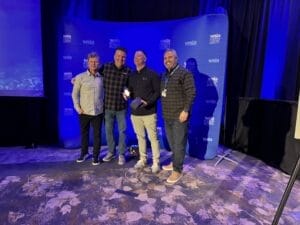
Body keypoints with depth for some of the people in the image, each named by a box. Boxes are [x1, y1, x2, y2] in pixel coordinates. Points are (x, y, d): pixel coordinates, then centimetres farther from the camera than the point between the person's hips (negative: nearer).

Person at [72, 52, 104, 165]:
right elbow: (75, 94, 1)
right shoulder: (80, 77, -3)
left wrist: (104, 105, 4)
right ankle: (84, 152, 35)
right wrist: (77, 107, -5)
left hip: (98, 112, 1)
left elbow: (104, 93, 10)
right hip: (84, 112, 0)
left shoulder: (102, 78, 1)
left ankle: (95, 155, 21)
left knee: (97, 134, 6)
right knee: (84, 133, 15)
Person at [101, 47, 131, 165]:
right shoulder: (105, 67, -4)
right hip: (108, 105, 1)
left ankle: (121, 154, 24)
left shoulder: (128, 71, -4)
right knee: (108, 130, 13)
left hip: (121, 106, -1)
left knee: (122, 131, 7)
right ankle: (111, 152, 32)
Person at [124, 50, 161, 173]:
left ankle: (156, 162, 11)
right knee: (140, 136, 15)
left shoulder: (152, 74, -4)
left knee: (153, 137, 0)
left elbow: (158, 92, -7)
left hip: (149, 112, -5)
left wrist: (148, 102, -19)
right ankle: (142, 159, 29)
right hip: (135, 112, 5)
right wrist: (127, 95, -2)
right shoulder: (131, 75, 13)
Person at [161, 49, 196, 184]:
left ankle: (177, 170, 10)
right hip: (167, 116, 8)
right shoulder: (164, 75, 16)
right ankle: (175, 162, 34)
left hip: (179, 116, -8)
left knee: (179, 143, 0)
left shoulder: (184, 73, -9)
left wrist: (185, 110, -19)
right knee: (171, 142, 18)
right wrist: (164, 111, 14)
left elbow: (191, 93, -15)